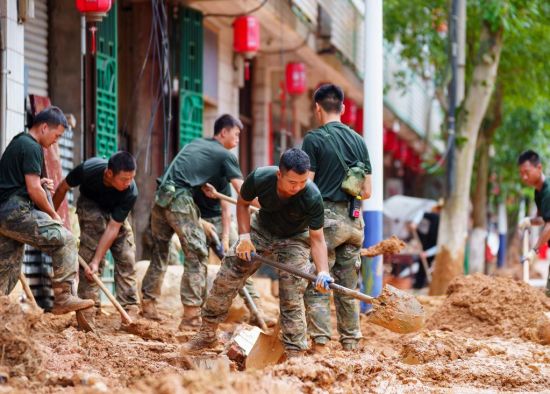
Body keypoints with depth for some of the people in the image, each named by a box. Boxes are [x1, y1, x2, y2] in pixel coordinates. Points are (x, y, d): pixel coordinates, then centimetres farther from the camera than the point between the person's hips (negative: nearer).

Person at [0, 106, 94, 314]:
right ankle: (63, 298, -13)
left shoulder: (17, 143, 22)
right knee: (65, 240, -9)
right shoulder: (31, 147, -9)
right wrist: (53, 215, -2)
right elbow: (33, 190, -15)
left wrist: (40, 182, 14)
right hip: (17, 211, -10)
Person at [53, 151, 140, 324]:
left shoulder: (130, 193, -35)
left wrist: (96, 261, -36)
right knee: (90, 253, -19)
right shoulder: (88, 169, -36)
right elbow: (63, 187, -15)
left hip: (115, 211, 2)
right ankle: (87, 313, -20)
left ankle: (130, 310, -6)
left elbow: (113, 228, -33)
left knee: (126, 258, -10)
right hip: (90, 205, -2)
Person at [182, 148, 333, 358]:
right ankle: (207, 334, 17)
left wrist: (323, 272, -41)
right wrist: (244, 236, -17)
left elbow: (317, 239, -26)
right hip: (261, 229, 3)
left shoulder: (312, 197, -34)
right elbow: (243, 203, -7)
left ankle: (294, 353, -3)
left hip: (294, 239, -3)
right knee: (225, 278, 1)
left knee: (292, 298, -12)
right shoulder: (259, 178, -30)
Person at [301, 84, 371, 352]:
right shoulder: (358, 140, 11)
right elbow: (366, 191, 12)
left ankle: (320, 345, -12)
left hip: (326, 218, -5)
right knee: (347, 287, 12)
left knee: (316, 286, -4)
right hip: (353, 220, 6)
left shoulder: (314, 139, -6)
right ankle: (351, 345, 12)